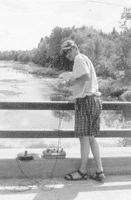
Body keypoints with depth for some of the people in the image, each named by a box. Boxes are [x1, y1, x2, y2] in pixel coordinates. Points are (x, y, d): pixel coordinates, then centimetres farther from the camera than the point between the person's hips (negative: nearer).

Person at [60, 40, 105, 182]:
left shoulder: (79, 59, -5)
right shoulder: (86, 60, 24)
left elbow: (86, 76, -22)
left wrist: (73, 81, -7)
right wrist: (73, 83, 14)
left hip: (86, 100, -10)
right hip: (95, 100, 10)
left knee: (84, 137, -2)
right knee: (91, 137, 11)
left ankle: (82, 171, 8)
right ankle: (99, 171, 11)